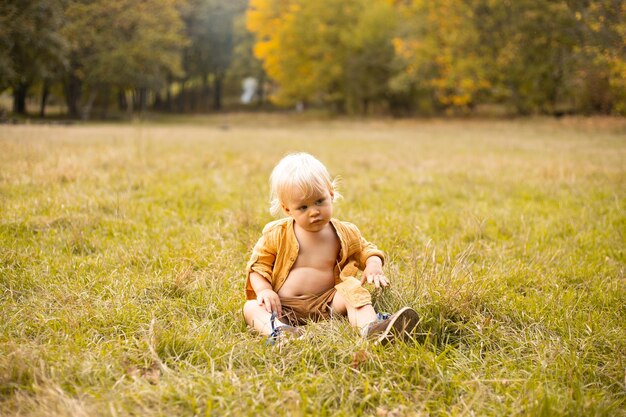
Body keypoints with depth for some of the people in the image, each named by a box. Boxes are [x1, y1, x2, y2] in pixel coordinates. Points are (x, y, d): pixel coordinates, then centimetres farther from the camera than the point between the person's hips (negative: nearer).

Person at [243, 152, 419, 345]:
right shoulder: (277, 234, 1)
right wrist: (264, 290, -12)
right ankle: (277, 329, -58)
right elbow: (258, 264, 8)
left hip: (326, 304, 1)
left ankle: (372, 328, -48)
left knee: (352, 289, -24)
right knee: (252, 307, -27)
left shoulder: (344, 233, 6)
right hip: (283, 307, 0)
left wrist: (373, 265, -1)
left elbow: (366, 250, 22)